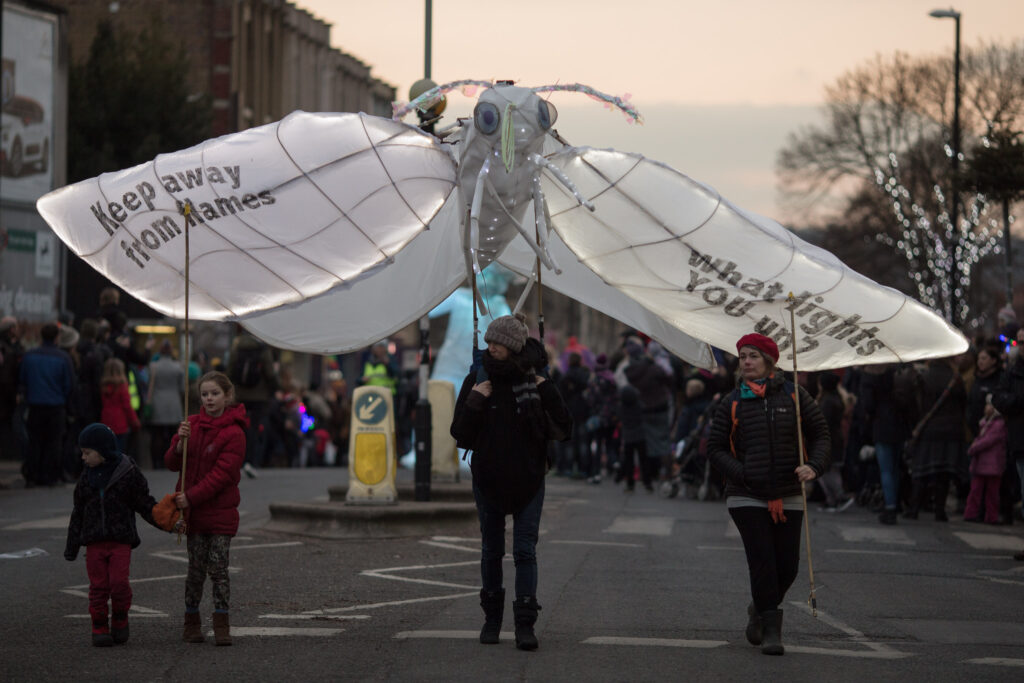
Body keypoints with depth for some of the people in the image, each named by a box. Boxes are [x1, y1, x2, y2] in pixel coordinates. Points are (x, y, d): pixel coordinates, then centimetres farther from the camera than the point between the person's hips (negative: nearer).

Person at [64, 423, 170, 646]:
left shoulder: (128, 474, -3)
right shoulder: (87, 477, 10)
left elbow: (146, 505, 1)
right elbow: (78, 513, 16)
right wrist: (72, 545, 15)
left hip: (121, 541, -3)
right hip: (94, 542, 3)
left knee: (119, 582, -9)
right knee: (98, 586, 1)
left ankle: (120, 620, 13)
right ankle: (99, 627, 11)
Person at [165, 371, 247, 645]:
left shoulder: (233, 433, -10)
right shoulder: (192, 424, 7)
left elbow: (221, 475, -16)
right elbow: (172, 464, 5)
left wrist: (191, 497, -21)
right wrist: (180, 444, -15)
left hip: (221, 511, -4)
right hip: (193, 510, 4)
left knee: (218, 567, -3)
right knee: (196, 568, 7)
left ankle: (221, 624, 4)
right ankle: (192, 622, 15)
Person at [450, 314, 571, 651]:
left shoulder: (535, 381, -4)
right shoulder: (477, 380, -2)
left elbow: (563, 430, -3)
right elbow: (460, 435, -3)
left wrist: (547, 393, -13)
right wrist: (475, 402, -17)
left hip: (528, 482, -2)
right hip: (488, 481, 2)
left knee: (525, 551, -7)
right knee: (491, 550, 11)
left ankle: (525, 624, -9)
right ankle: (492, 617, 24)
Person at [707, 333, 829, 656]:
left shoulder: (794, 395, 3)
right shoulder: (732, 403, 1)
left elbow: (821, 435, 6)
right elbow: (715, 448, 3)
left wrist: (814, 466, -13)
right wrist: (742, 474, -12)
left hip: (788, 496, 2)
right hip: (747, 497, -2)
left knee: (787, 566, 3)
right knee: (762, 562, -12)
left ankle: (760, 610, 30)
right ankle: (771, 629, -4)